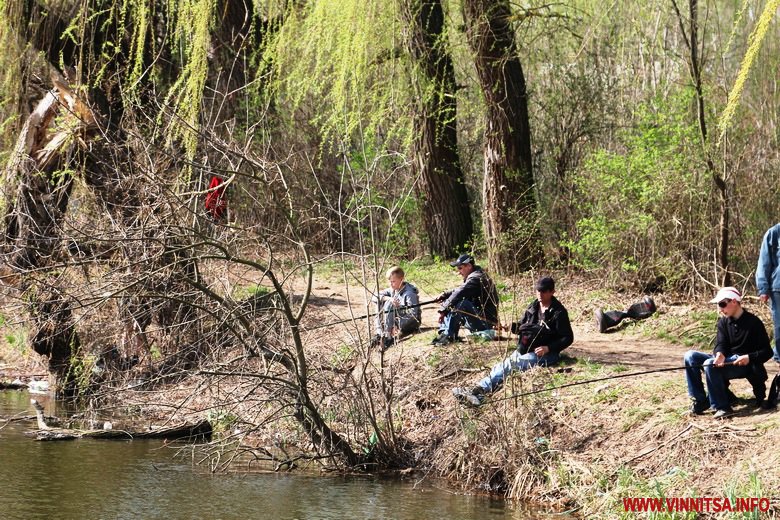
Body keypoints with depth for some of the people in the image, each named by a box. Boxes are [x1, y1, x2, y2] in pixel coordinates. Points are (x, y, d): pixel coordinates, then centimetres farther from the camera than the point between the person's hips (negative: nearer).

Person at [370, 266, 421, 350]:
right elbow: (374, 297, -4)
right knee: (380, 302, -9)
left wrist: (397, 326, -35)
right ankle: (379, 334, -13)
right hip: (397, 318, 7)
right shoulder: (392, 290, 2)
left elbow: (413, 315, -26)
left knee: (389, 305, -27)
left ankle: (387, 337, -25)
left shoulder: (409, 293, -19)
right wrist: (388, 298, -25)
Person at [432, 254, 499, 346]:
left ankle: (448, 335, -29)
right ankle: (443, 333, 1)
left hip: (485, 321, -11)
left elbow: (459, 294, -25)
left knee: (461, 304, -31)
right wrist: (444, 295, 2)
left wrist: (443, 310, -19)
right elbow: (459, 291, 19)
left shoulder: (476, 278, -16)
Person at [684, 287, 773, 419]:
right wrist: (719, 354, -29)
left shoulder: (753, 322, -9)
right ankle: (699, 401, -12)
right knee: (690, 356, -11)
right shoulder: (723, 322, 9)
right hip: (725, 360, 7)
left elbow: (767, 352, -9)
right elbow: (720, 344, -4)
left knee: (709, 364, -32)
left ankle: (721, 407, -26)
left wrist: (749, 357, -27)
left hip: (743, 364, -7)